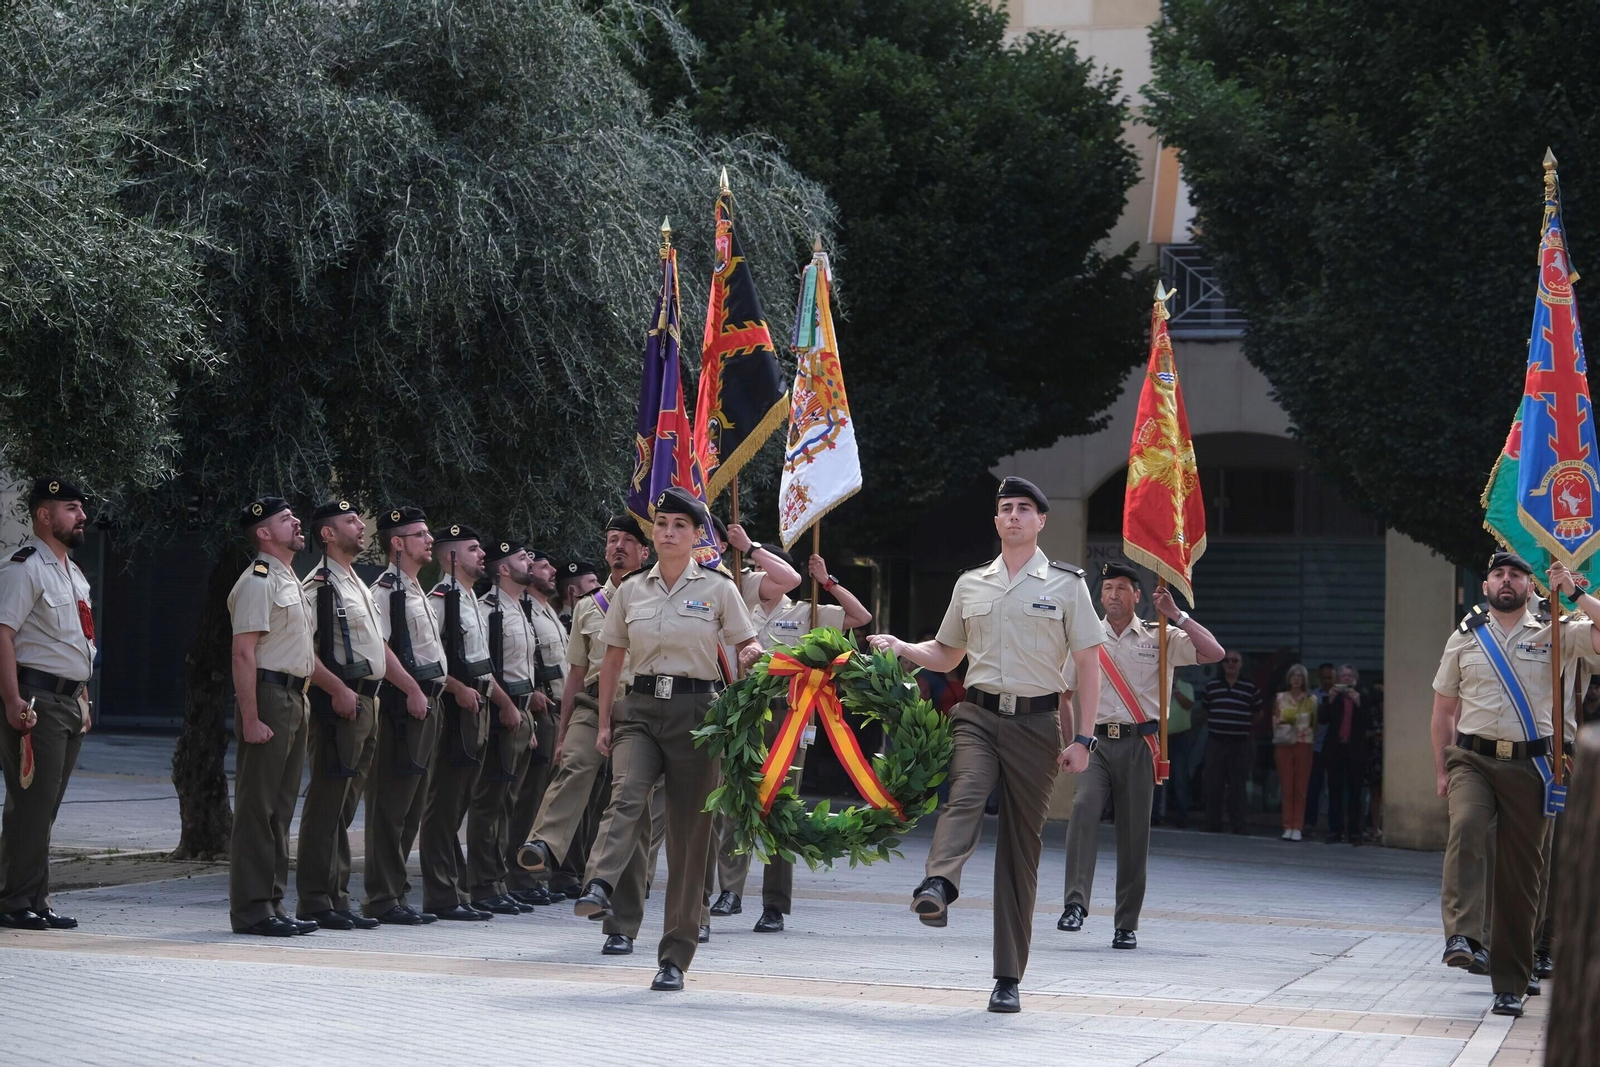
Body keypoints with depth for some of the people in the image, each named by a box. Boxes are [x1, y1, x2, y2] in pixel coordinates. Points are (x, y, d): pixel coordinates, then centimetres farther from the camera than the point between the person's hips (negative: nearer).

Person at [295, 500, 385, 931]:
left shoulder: (358, 585, 21)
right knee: (327, 803, -7)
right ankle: (315, 902, -5)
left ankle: (337, 898, 16)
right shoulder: (318, 585, -9)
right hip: (337, 704, -9)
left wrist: (370, 696, 18)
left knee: (344, 805, 12)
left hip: (366, 702, 9)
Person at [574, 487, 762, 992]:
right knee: (627, 794, -28)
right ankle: (600, 887, -51)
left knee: (689, 829, -3)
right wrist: (604, 721, 11)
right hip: (641, 708, 2)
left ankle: (675, 957, 1)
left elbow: (748, 645, 8)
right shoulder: (631, 591, 11)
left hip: (695, 709, -2)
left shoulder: (717, 589, 4)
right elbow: (613, 658, 17)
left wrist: (751, 656, -16)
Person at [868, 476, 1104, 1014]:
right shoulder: (971, 584, 15)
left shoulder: (1065, 584, 7)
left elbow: (1088, 665, 5)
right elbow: (945, 655, 25)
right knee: (965, 793, -30)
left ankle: (1008, 979, 2)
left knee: (1022, 845, -1)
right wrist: (901, 648, 5)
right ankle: (937, 888, -56)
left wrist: (1081, 738, -3)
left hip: (1036, 722, -1)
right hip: (978, 713, 2)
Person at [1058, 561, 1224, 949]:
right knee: (1083, 806, -25)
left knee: (1135, 832, -1)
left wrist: (1176, 615, -5)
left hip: (1139, 744, 0)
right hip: (1096, 742, 0)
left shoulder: (1160, 638, 8)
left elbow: (1214, 653, -3)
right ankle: (1075, 903, -29)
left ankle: (1127, 925, 8)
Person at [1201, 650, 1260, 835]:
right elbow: (1205, 709, 19)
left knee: (1238, 785, 0)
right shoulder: (1211, 685, 8)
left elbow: (1258, 713, 12)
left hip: (1240, 743, -2)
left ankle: (1238, 824, 4)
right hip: (1215, 742, 2)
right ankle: (1212, 823, 7)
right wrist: (1213, 726, 10)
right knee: (1213, 785, 2)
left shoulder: (1250, 687, 4)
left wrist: (1247, 728, 8)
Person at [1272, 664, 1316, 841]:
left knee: (1301, 788, -3)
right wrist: (1282, 722, -5)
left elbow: (1316, 724, 11)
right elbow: (1274, 722, 12)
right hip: (1284, 744, 1)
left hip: (1303, 745, -1)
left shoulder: (1311, 700, 7)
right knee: (1286, 787, -2)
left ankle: (1297, 828, -4)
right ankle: (1288, 827, 0)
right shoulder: (1280, 698, 11)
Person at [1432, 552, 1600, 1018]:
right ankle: (1460, 934, -39)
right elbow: (1444, 708, 15)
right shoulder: (1465, 639, 12)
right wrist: (1442, 770, 8)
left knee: (1522, 874, -1)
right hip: (1474, 758, 0)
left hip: (1529, 765, 0)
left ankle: (1510, 985, 6)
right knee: (1466, 826, -32)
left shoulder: (1557, 636, 8)